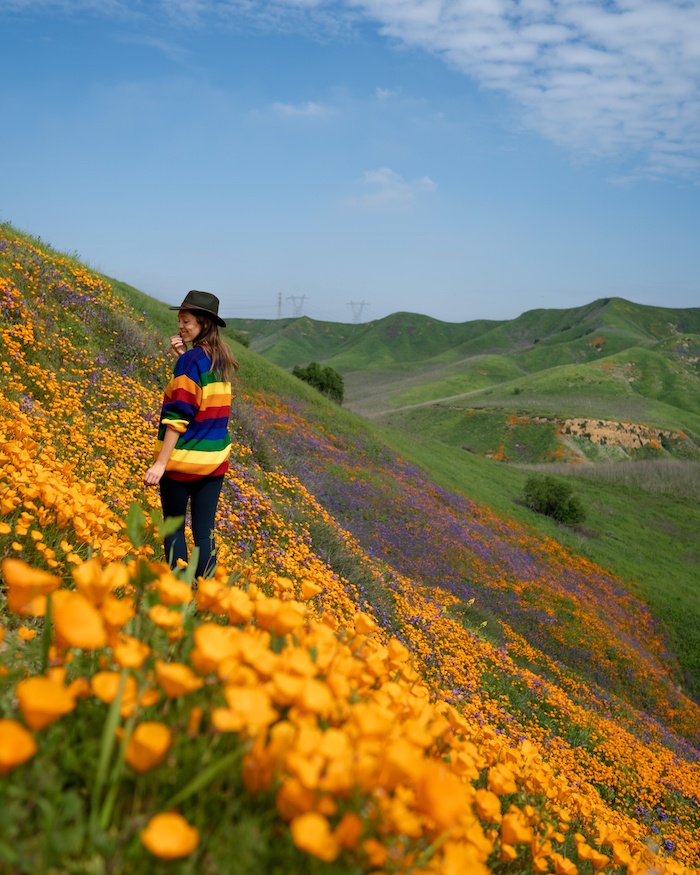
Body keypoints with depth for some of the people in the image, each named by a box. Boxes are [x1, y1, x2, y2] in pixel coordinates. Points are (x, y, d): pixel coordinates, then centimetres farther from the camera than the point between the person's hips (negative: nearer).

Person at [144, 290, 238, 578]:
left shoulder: (190, 359, -15)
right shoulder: (220, 358, 6)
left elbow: (179, 415, -19)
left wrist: (160, 463, -19)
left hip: (183, 459, -6)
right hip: (215, 459, 6)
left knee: (174, 529, 8)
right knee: (204, 533, 9)